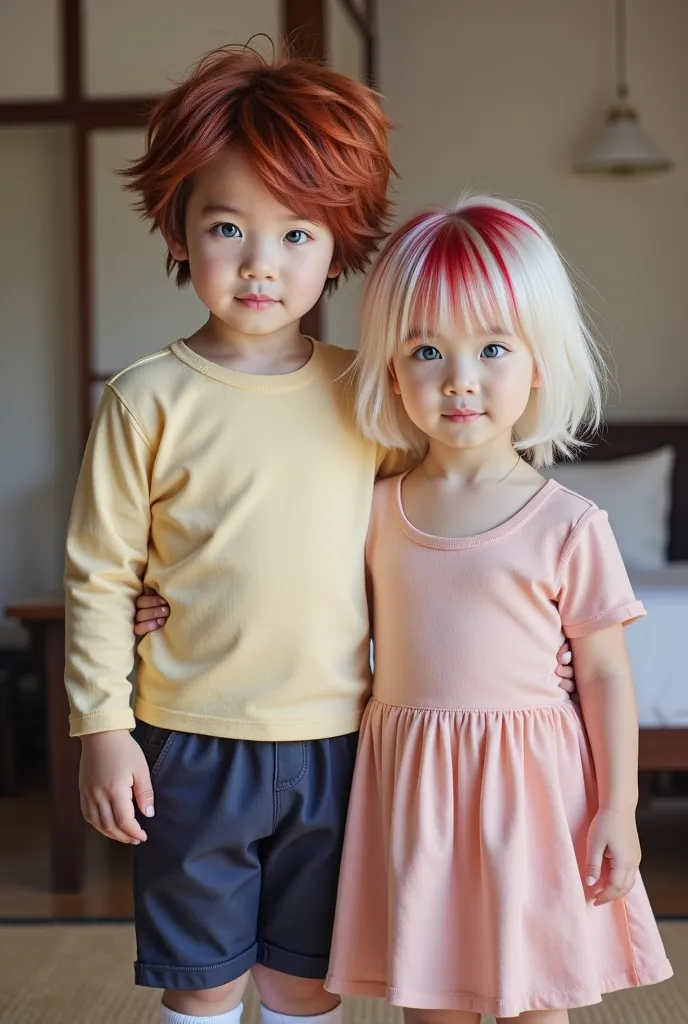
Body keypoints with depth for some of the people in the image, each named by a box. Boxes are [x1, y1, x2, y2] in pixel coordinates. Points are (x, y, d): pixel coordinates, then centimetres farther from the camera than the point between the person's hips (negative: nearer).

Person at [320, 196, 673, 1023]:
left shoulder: (568, 526, -8)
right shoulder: (375, 512, 1)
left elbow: (604, 673, -3)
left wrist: (618, 809, -4)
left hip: (527, 782, -3)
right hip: (408, 785, 3)